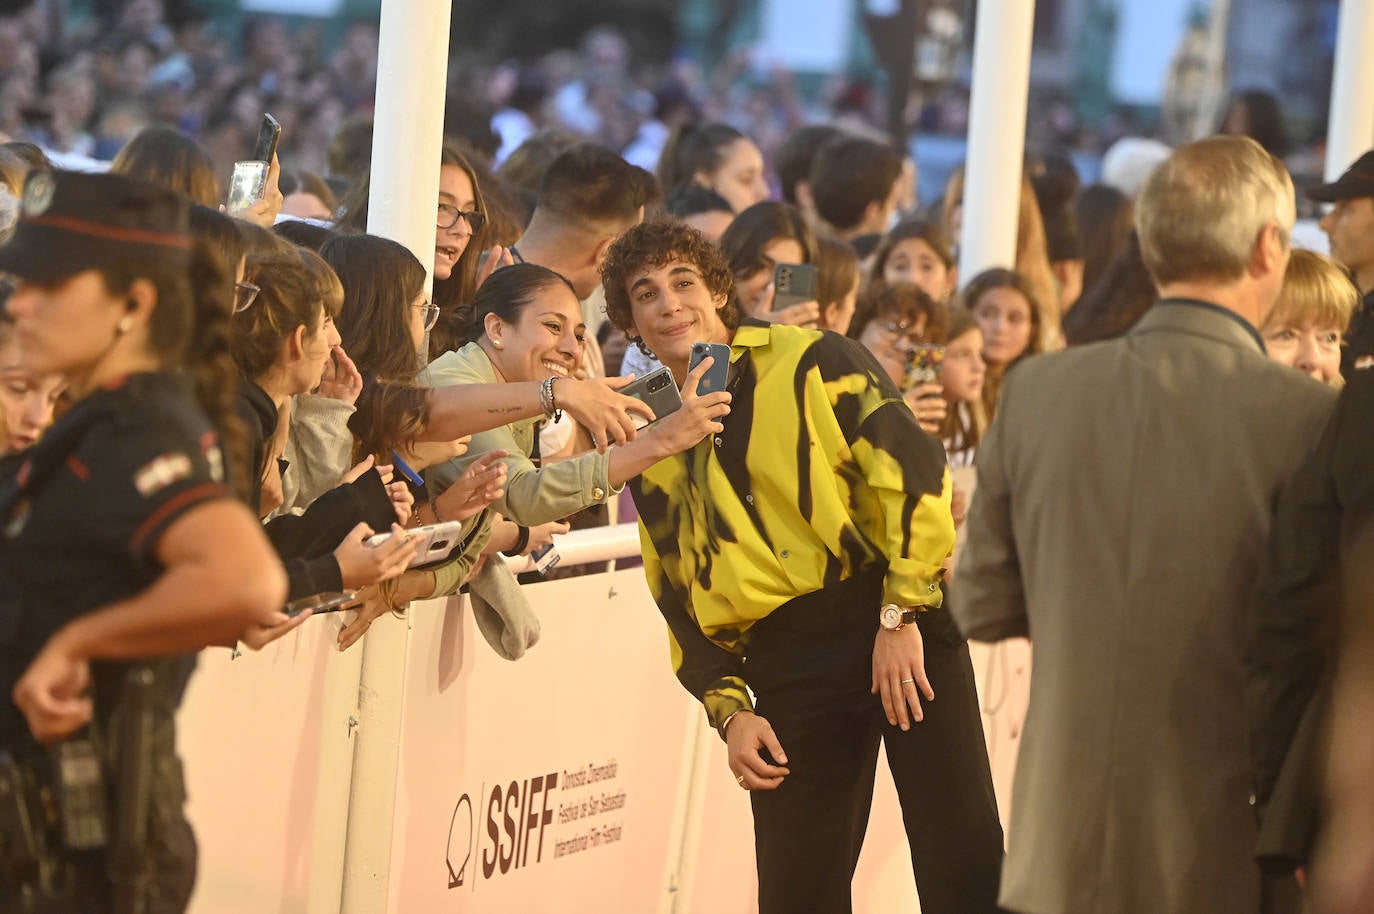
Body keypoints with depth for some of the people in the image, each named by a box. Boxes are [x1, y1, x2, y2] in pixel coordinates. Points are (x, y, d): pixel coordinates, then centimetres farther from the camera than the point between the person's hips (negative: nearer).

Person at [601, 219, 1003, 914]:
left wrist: (903, 615, -14)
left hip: (901, 627, -4)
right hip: (785, 667, 5)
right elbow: (681, 603, 21)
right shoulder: (655, 452, 17)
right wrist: (728, 709, 7)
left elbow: (911, 467, -8)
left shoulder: (811, 362, 2)